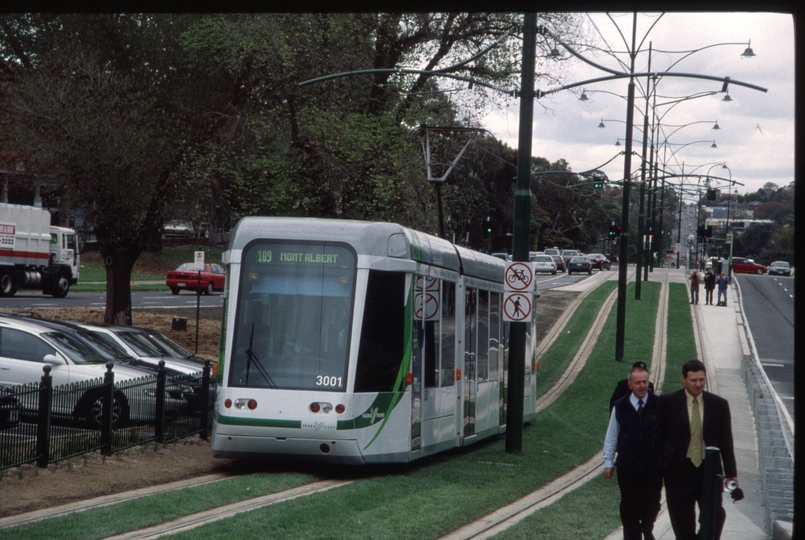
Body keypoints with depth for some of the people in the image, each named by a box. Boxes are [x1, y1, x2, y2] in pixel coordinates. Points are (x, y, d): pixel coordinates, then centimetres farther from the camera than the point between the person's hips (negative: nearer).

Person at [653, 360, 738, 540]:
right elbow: (658, 437, 3)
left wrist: (730, 473, 4)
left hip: (709, 472, 1)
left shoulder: (719, 404, 4)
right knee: (683, 525, 5)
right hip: (679, 473, -1)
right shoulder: (667, 402, -1)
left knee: (715, 518, -8)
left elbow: (726, 441, 6)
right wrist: (661, 467, -3)